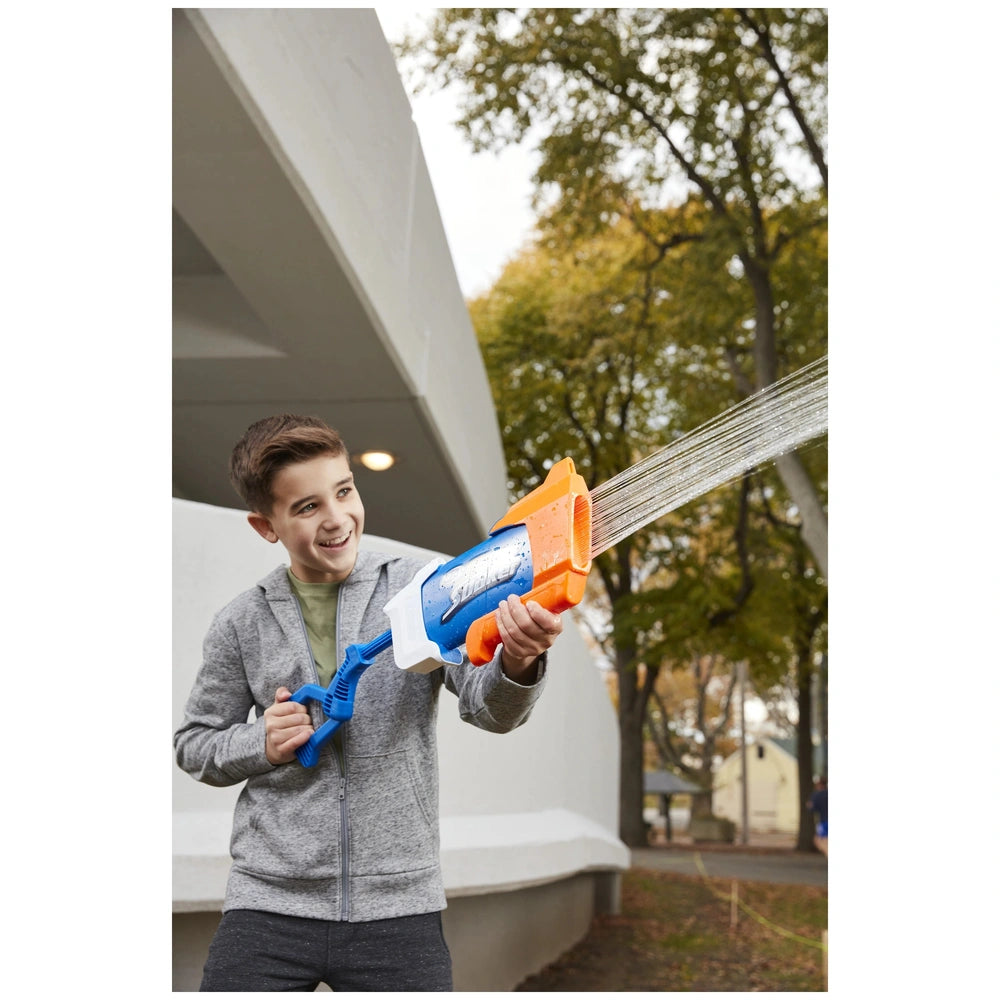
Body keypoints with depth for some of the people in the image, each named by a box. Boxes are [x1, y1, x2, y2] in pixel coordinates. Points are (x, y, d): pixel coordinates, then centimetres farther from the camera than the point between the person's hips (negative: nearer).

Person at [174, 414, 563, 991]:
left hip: (400, 905, -1)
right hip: (270, 902, 1)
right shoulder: (241, 625, 2)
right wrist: (261, 745, -7)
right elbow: (193, 745, 13)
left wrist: (517, 661, -31)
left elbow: (489, 707, -9)